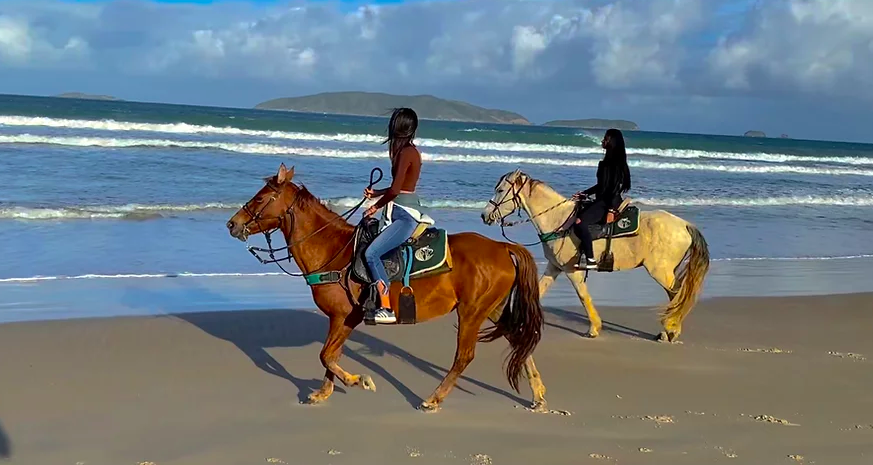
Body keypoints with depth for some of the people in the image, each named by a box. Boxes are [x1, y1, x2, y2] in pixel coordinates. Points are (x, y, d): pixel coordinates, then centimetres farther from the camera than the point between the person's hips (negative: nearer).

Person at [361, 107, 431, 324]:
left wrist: (376, 206, -5)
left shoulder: (406, 152, -14)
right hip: (399, 213, 11)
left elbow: (395, 189, -19)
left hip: (405, 215, -11)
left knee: (371, 253, -23)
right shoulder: (408, 151, 14)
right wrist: (376, 193, 17)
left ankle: (386, 309, -20)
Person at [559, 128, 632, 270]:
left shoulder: (617, 162, -12)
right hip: (600, 201, 11)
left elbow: (616, 188, -19)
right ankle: (583, 252, 4)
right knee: (571, 217, 9)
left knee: (579, 222, -27)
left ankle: (590, 259, -24)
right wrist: (584, 193, 18)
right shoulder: (607, 161, 16)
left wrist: (611, 210, -24)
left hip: (609, 203, -11)